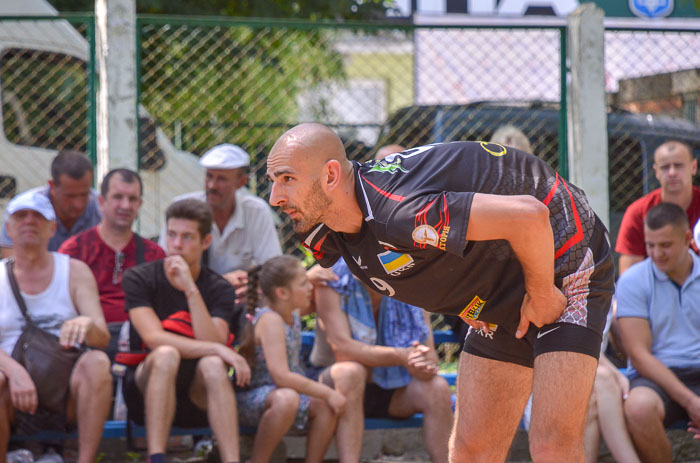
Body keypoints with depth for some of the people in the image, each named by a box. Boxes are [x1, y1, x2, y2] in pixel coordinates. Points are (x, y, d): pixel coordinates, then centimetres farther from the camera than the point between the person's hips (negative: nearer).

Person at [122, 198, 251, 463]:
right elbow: (155, 338, -16)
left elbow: (212, 342, -14)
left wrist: (191, 290, -20)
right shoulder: (138, 279, -2)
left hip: (197, 395, 1)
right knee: (166, 355, -33)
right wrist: (217, 349, -24)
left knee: (212, 365, -31)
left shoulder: (219, 289, 3)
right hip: (146, 393, -1)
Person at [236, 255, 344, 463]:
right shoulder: (270, 320, -23)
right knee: (286, 399, -37)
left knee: (325, 407, -8)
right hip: (251, 397, -9)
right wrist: (328, 393, -27)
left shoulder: (293, 314, 6)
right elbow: (281, 376, -31)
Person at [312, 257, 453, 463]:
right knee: (348, 371, -37)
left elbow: (429, 355, -8)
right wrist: (401, 356, -39)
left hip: (391, 388, 4)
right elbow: (342, 348, -28)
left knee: (438, 388, -24)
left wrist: (426, 366, -34)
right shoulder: (332, 285, -17)